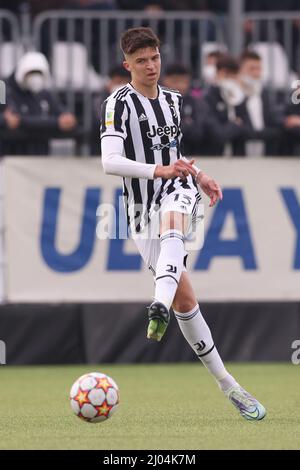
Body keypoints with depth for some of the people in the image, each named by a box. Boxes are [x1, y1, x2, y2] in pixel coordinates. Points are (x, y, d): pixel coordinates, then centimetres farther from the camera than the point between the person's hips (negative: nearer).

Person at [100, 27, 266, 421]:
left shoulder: (173, 100, 12)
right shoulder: (118, 104, -8)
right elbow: (110, 163, -20)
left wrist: (198, 175, 12)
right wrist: (158, 170, -31)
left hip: (177, 190, 3)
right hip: (142, 207, -3)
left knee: (171, 224, -37)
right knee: (185, 299, -4)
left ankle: (160, 306, -60)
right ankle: (226, 384, 4)